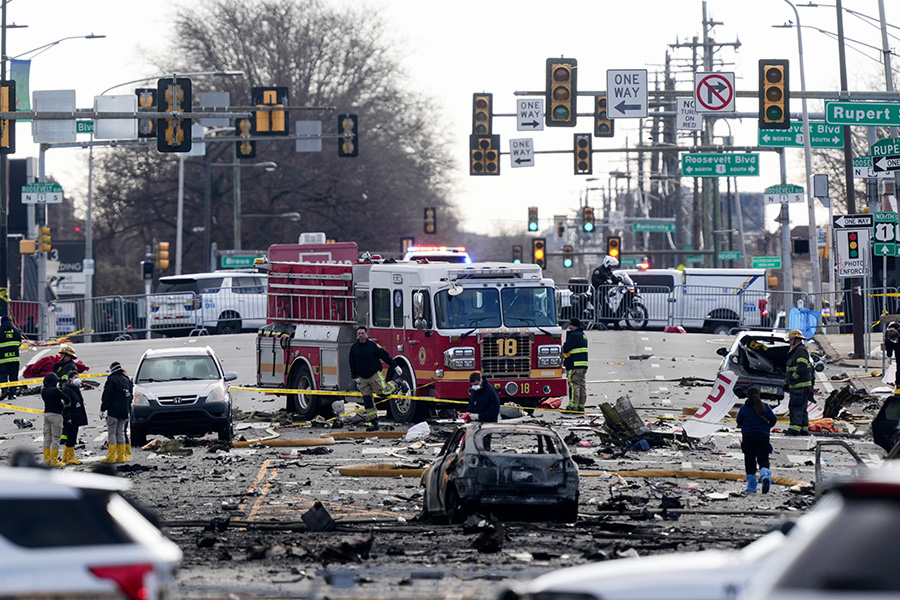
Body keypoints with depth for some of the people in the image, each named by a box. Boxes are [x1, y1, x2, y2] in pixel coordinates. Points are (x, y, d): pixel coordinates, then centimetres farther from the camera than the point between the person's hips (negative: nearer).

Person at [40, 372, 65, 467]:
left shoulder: (43, 391, 5)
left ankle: (47, 459, 15)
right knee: (55, 438, -3)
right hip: (56, 414, -7)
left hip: (46, 413, 7)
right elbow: (66, 398, -10)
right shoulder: (55, 391, -16)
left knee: (47, 437, 12)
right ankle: (54, 460, -3)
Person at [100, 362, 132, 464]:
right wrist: (128, 411, 25)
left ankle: (111, 456, -10)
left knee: (111, 433, -5)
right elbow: (130, 397, 20)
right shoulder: (127, 380, 15)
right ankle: (121, 456, 8)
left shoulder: (112, 380, -8)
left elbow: (106, 397, -12)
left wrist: (102, 409, -9)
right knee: (120, 433, 10)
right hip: (124, 412, 7)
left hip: (114, 411, -7)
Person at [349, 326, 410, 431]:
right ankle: (373, 423, 7)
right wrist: (355, 377, 11)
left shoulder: (373, 345, -7)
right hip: (363, 378, 3)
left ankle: (398, 383, 12)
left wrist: (395, 367, -3)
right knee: (368, 401, 2)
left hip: (375, 375, -3)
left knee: (383, 392, -17)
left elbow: (385, 356, -4)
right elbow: (352, 365, 13)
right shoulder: (354, 348, 4)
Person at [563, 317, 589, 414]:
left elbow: (566, 348, -17)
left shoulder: (574, 335, -13)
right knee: (582, 386, 9)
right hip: (583, 365, 10)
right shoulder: (583, 335, 19)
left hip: (575, 365, -10)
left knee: (574, 386, -8)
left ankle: (573, 406, -10)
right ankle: (581, 406, 11)